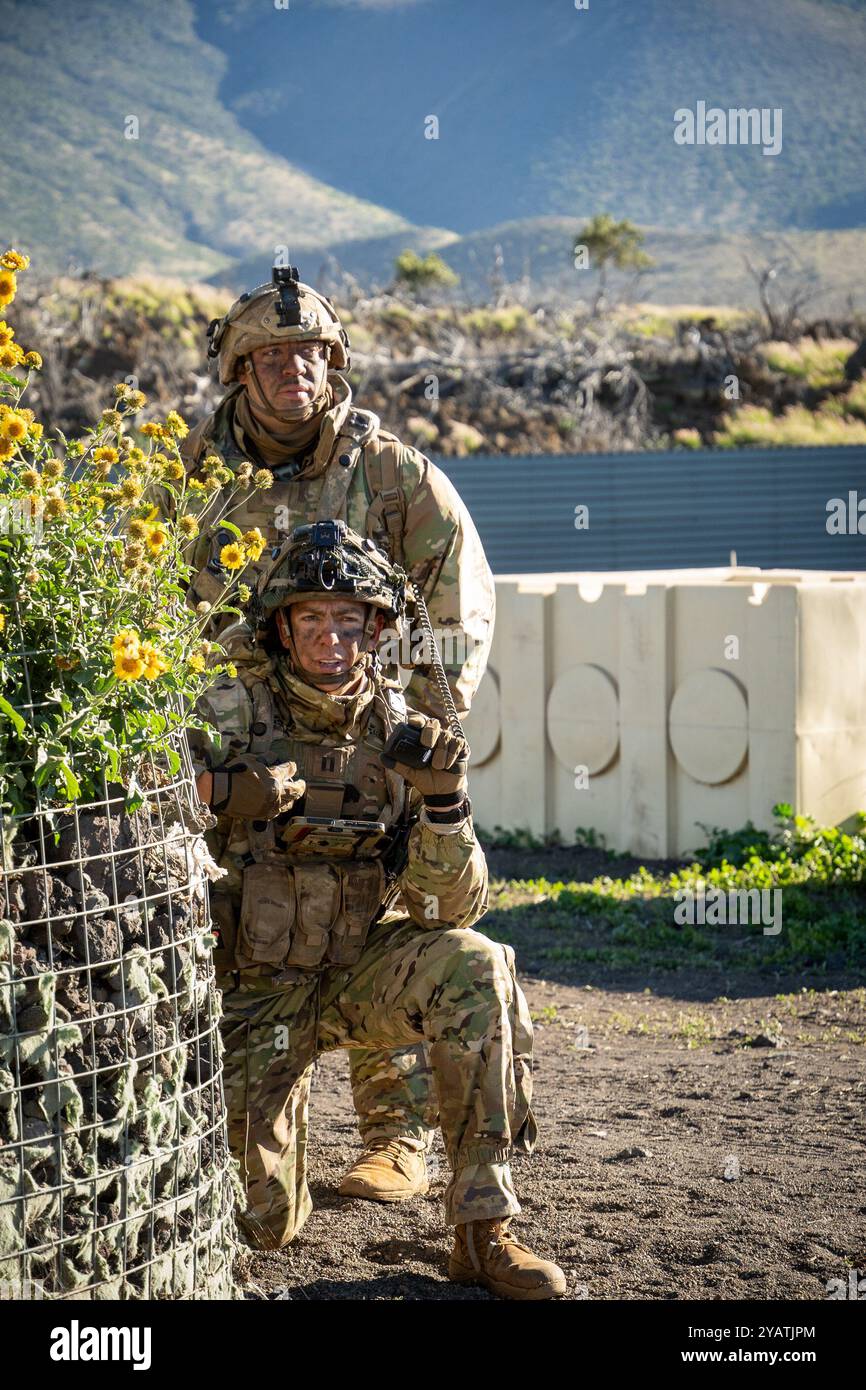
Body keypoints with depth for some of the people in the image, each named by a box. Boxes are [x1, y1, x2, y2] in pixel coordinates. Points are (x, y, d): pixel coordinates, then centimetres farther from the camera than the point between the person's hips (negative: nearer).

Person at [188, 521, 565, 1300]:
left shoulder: (402, 734, -4)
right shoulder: (234, 714, -11)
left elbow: (452, 909, -8)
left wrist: (445, 803, -25)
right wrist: (224, 787, -38)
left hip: (361, 971, 2)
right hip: (256, 991, -2)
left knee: (475, 971, -30)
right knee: (262, 1225, -10)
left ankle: (484, 1234, -23)